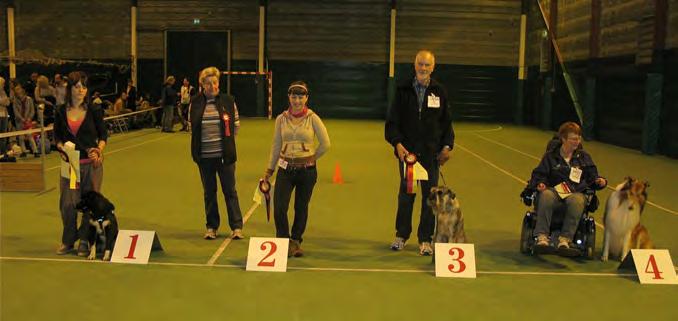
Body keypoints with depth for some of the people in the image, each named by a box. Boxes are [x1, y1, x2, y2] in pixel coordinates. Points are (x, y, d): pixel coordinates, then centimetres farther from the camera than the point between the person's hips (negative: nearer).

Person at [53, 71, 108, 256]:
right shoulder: (61, 112, 6)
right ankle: (67, 241, 17)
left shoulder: (94, 110, 1)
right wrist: (61, 147, -7)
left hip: (91, 164, -1)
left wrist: (99, 150, -10)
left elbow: (103, 134, 6)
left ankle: (85, 241, 15)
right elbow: (57, 136, 13)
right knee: (67, 202, 0)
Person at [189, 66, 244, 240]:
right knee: (209, 192, 12)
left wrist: (227, 141, 10)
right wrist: (198, 145, 10)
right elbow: (192, 126, 12)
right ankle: (211, 227, 22)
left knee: (230, 191, 3)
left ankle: (237, 227, 10)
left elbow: (236, 125, 7)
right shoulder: (195, 102, 0)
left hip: (224, 154, -2)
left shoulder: (228, 101, -3)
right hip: (204, 155, 2)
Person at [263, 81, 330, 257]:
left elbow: (325, 144, 0)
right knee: (279, 208, -8)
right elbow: (276, 146, 10)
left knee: (301, 208, 10)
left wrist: (311, 158, 7)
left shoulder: (312, 118, -5)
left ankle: (296, 241, 29)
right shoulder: (281, 119, 3)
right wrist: (269, 170, 13)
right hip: (285, 169, 1)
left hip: (307, 169, -1)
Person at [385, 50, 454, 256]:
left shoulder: (439, 92, 5)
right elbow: (392, 121, 0)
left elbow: (447, 122, 9)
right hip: (407, 151, 0)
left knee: (430, 196, 4)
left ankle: (425, 239, 15)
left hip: (431, 153, 0)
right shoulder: (403, 90, 3)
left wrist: (447, 146, -2)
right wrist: (397, 143, -14)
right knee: (405, 194, 9)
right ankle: (401, 235, 23)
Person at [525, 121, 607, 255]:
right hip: (554, 191, -1)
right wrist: (539, 183, -8)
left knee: (577, 201, -38)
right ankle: (542, 237, -41)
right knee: (546, 196, -38)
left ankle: (564, 240, -41)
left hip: (575, 193, 1)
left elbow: (592, 177, 21)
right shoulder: (550, 156, 14)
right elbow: (538, 174, 13)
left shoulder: (584, 157, 19)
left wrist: (599, 181, -1)